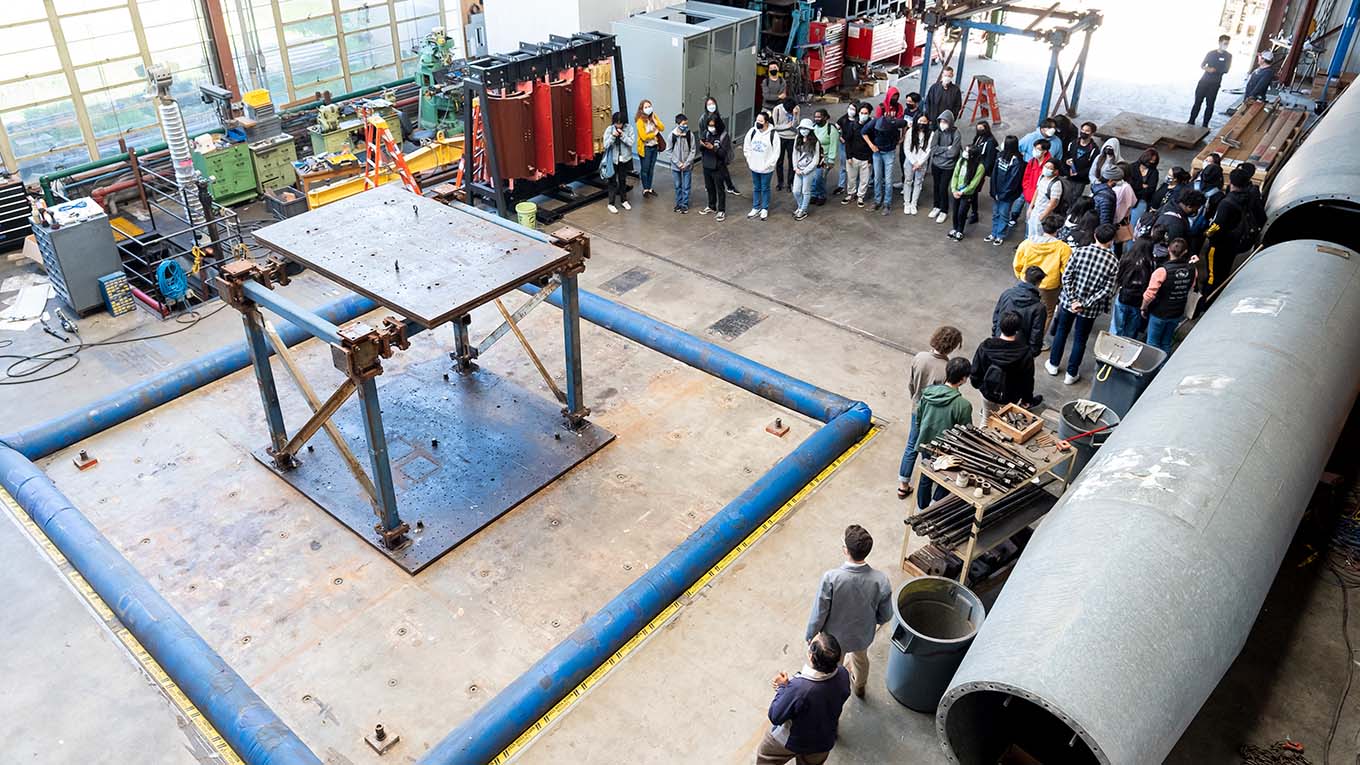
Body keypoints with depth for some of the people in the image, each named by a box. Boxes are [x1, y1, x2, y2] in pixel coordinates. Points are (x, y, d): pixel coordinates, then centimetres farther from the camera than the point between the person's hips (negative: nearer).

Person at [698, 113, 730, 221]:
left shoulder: (723, 135, -15)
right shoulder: (706, 133, 0)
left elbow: (724, 153, -18)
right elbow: (700, 150, 4)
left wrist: (713, 148, -30)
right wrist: (702, 145, -19)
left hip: (718, 167, -5)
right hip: (707, 165, 5)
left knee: (720, 189, 4)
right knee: (709, 187, 19)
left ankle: (722, 210, 14)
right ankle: (711, 206, 36)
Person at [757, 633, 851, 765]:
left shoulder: (798, 688, -43)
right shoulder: (843, 675, -27)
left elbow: (775, 717, -25)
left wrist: (782, 687, -14)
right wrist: (789, 684, -10)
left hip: (793, 742, -4)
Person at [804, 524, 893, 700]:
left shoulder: (831, 578, -37)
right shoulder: (880, 580, -29)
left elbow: (819, 613, -23)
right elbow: (886, 614, -12)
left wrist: (811, 636, -4)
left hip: (835, 637, -3)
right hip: (863, 635, 3)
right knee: (861, 659, 36)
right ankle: (859, 687, 64)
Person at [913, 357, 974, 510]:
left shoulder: (928, 392, -14)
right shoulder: (963, 405, -30)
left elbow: (918, 417, 1)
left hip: (926, 444, 5)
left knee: (925, 478, 26)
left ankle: (922, 510, 45)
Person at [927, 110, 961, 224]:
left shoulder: (956, 134, -17)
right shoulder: (938, 132, -4)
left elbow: (953, 152, -21)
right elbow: (933, 148, -9)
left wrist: (939, 150, -12)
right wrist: (946, 149, -18)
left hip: (948, 166, -4)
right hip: (936, 164, 4)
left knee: (943, 188, 0)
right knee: (936, 187, 16)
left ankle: (944, 211, 18)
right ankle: (937, 207, 37)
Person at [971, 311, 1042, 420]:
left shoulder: (985, 346, -22)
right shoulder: (1025, 353, -26)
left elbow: (975, 372, -10)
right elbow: (1028, 380, -13)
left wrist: (979, 385, 11)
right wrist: (1027, 399, 3)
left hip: (987, 394, 2)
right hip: (1010, 399, -2)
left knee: (986, 420, 25)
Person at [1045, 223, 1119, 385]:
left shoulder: (1080, 251, -13)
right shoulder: (1114, 261, -14)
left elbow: (1066, 277, -14)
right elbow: (1107, 290, -16)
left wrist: (1073, 300, -11)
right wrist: (1085, 304, -14)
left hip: (1068, 301, 1)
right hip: (1091, 309, -1)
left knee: (1061, 331, 22)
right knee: (1080, 339, 15)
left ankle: (1053, 364, 36)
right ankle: (1071, 374, 25)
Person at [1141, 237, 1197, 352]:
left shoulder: (1162, 271, -25)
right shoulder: (1192, 270, -10)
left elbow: (1150, 294, -20)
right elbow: (1190, 290, 3)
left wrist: (1144, 308, -5)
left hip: (1159, 313, -5)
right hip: (1177, 313, 5)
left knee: (1153, 343, 12)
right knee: (1166, 343, 20)